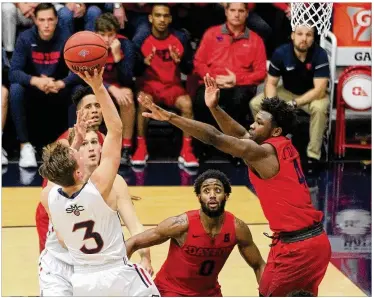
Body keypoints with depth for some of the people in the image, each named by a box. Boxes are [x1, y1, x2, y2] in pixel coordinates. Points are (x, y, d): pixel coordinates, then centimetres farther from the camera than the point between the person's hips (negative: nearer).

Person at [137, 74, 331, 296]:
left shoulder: (264, 153, -14)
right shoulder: (285, 147, 11)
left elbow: (216, 138, -19)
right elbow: (240, 134, 19)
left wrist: (170, 117, -21)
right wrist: (214, 108, 8)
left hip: (295, 246, -9)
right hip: (317, 241, 9)